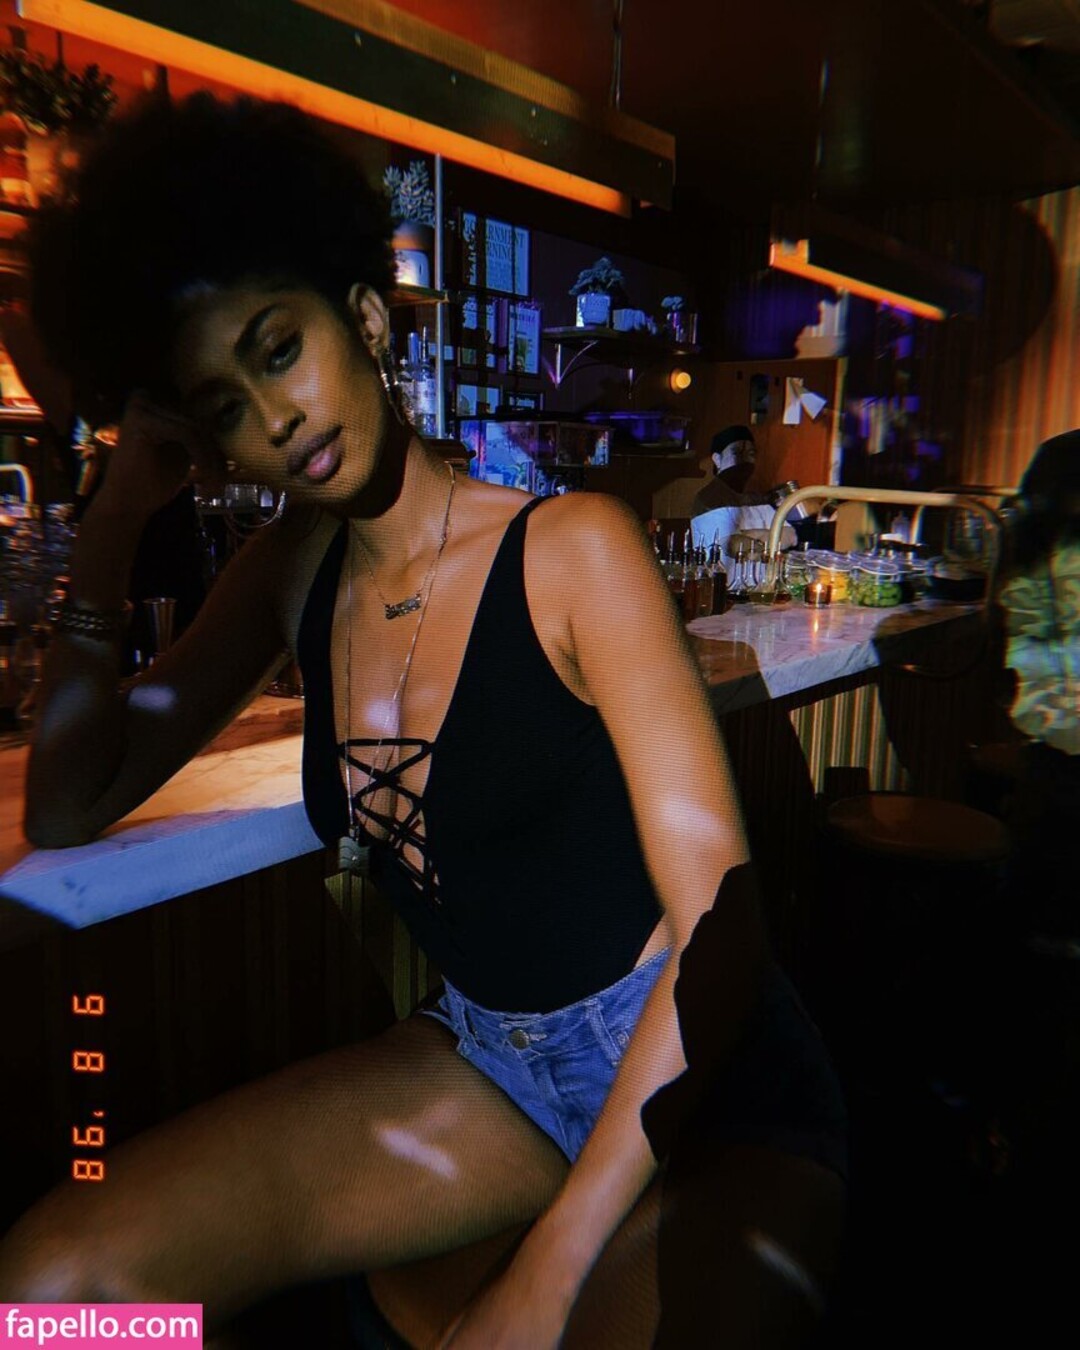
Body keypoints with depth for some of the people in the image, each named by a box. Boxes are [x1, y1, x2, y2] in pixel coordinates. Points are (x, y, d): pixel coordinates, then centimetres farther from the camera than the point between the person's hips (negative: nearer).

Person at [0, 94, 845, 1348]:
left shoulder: (569, 547, -17)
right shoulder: (292, 573, 2)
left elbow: (718, 928, -19)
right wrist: (112, 526, -4)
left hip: (695, 1077, -4)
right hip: (488, 1060, 5)